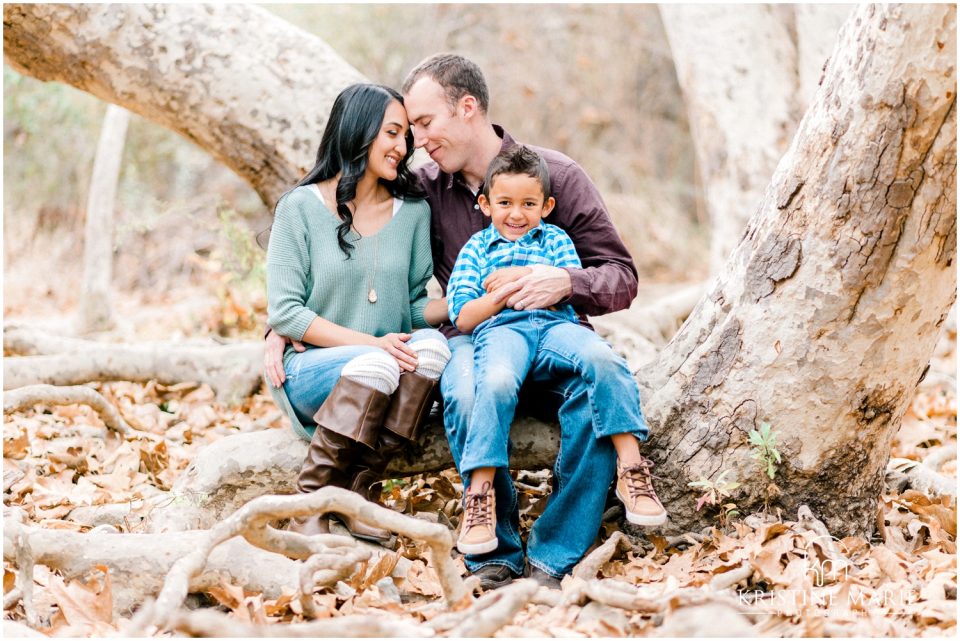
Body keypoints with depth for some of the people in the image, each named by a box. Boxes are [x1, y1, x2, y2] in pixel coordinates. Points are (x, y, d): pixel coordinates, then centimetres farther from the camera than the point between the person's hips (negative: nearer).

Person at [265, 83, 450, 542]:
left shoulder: (413, 211, 10)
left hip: (389, 370, 4)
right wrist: (369, 343, -19)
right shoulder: (300, 208, -2)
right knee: (377, 365, -36)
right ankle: (311, 499, -20)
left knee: (432, 344, -30)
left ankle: (359, 491, -21)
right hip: (309, 371, -4)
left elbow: (415, 306, 11)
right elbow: (284, 314, -8)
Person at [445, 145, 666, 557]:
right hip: (499, 329, -2)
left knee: (603, 358, -33)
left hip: (556, 325, 2)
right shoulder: (476, 248, 23)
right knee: (497, 380, -38)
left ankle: (630, 468, -29)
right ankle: (479, 493, -36)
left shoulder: (555, 240, 26)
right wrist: (504, 292, -3)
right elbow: (463, 318, 12)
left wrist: (525, 276, -1)